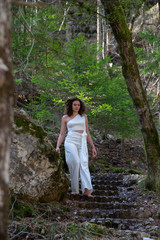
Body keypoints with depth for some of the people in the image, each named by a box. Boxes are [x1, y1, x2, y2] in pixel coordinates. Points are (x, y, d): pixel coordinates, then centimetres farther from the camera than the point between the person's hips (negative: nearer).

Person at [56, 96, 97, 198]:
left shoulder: (84, 116, 19)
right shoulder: (65, 118, 13)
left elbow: (87, 133, 21)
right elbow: (62, 134, 13)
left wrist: (93, 147, 17)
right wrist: (58, 146, -1)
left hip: (82, 143, 2)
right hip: (71, 142, -2)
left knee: (84, 163, -17)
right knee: (76, 163, -21)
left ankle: (87, 190, -30)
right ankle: (75, 190, -12)